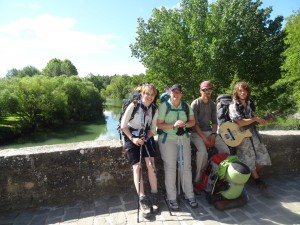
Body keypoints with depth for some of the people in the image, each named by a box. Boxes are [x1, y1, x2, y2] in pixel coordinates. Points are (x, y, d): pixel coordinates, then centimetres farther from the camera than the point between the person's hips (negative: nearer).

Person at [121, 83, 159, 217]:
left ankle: (154, 196, 8)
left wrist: (145, 138, -13)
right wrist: (132, 138, -17)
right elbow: (123, 125, -11)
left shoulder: (154, 110, -4)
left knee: (150, 164, -8)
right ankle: (142, 199, 4)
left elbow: (153, 129, 4)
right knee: (137, 167, -6)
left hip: (146, 137, 3)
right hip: (132, 137, -3)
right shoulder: (133, 106, -17)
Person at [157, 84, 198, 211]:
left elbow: (192, 121, 9)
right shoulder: (164, 106, -6)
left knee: (186, 167, 5)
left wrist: (185, 124, -12)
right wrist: (173, 125, -23)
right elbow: (159, 124, -10)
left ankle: (189, 195, 20)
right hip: (167, 139, -3)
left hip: (183, 138, 4)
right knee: (170, 168, -1)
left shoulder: (186, 106, 7)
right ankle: (171, 198, 12)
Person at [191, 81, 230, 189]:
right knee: (202, 151, -31)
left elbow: (214, 121, 10)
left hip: (210, 131, 6)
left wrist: (213, 135, -7)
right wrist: (204, 138, -19)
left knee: (225, 150, -12)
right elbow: (195, 123, -14)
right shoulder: (195, 104, -8)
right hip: (197, 132, -6)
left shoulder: (212, 104, 10)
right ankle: (197, 180, -15)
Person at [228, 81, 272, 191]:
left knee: (262, 156, 10)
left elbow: (251, 122, 17)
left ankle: (255, 174, 34)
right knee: (249, 159, 5)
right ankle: (257, 179, 26)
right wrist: (255, 119, -15)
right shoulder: (233, 105, -13)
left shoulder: (249, 104, 9)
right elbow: (239, 123, -23)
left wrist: (265, 121, 5)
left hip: (253, 133, 7)